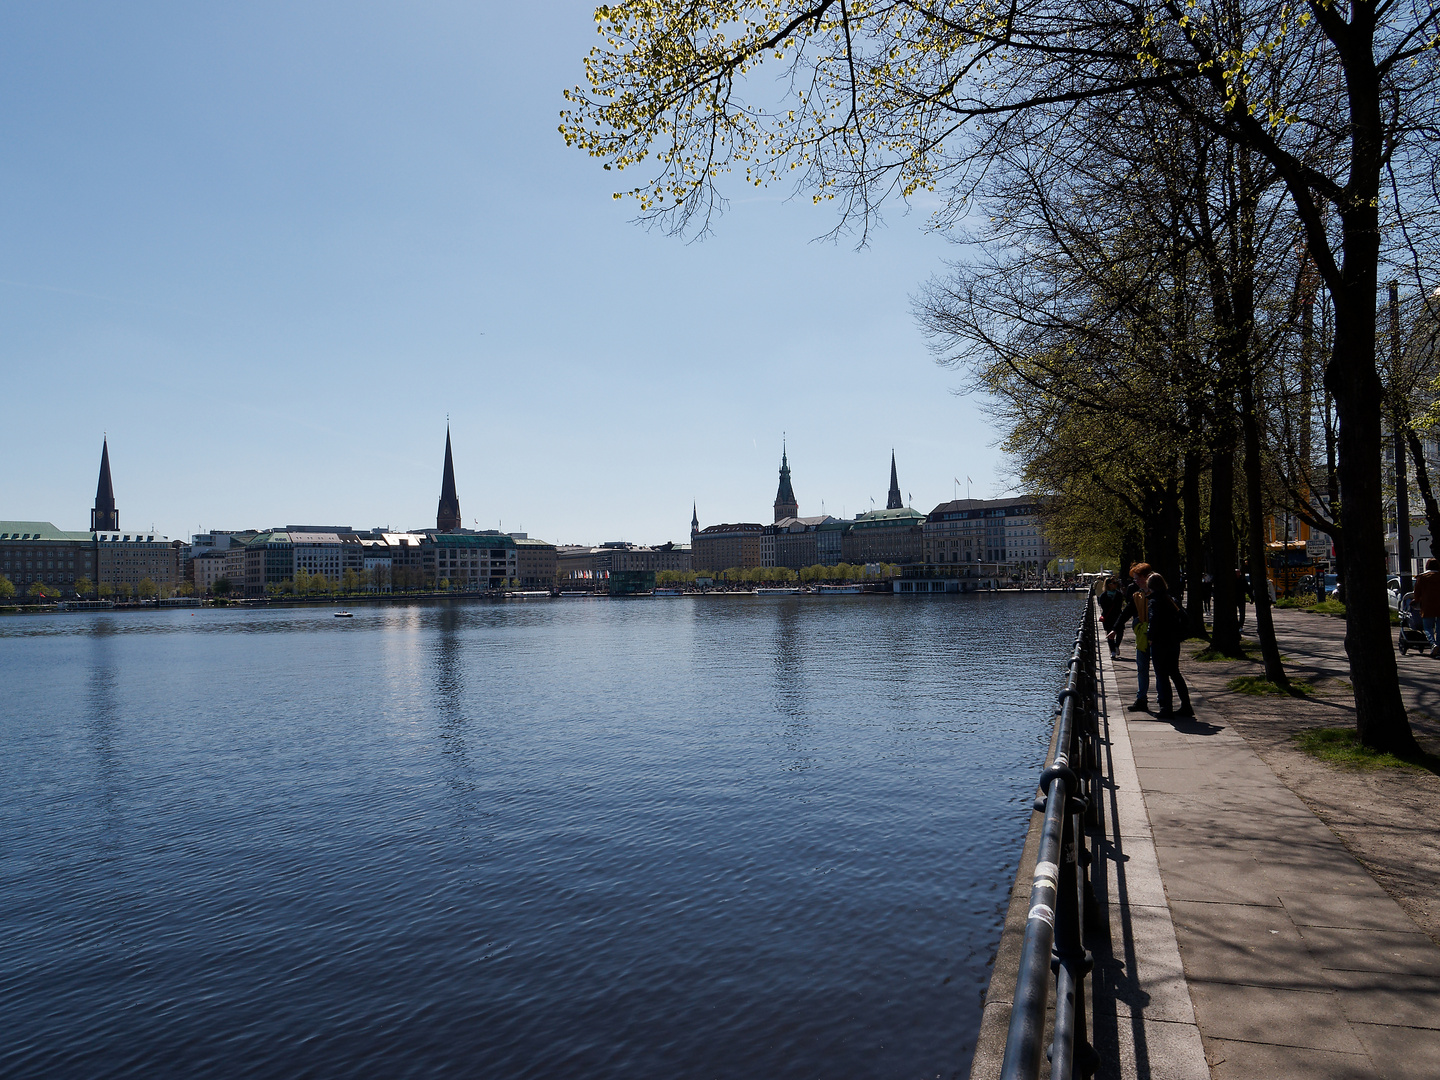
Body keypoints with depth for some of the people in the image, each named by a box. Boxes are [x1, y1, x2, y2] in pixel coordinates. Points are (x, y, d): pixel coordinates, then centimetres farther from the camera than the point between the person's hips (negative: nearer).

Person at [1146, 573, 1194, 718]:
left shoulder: (1154, 601, -14)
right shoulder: (1171, 600, 9)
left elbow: (1154, 621, -23)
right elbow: (1182, 617, 9)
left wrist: (1151, 638, -11)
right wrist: (1178, 635, 13)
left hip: (1160, 644, -7)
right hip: (1174, 643, 8)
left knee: (1161, 676, -1)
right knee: (1175, 673, 17)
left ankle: (1166, 709, 0)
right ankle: (1186, 706, 21)